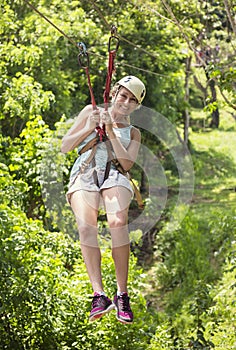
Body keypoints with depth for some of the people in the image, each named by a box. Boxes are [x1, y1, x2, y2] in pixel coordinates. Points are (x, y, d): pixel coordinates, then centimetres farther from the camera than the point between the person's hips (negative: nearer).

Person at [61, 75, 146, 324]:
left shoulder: (133, 133, 24)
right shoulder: (91, 112, 20)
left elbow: (127, 164, 5)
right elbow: (64, 147, 14)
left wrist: (111, 133, -1)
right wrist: (90, 127, 1)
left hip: (113, 177, 1)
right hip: (84, 175, -1)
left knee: (118, 222, -32)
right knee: (86, 225, -31)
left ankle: (122, 294, -31)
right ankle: (99, 294, -40)